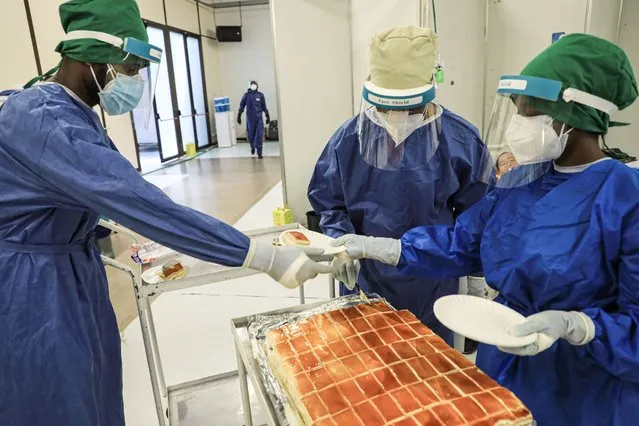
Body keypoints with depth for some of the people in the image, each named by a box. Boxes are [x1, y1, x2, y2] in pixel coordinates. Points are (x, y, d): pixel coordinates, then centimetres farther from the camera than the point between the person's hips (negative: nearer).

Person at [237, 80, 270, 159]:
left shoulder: (260, 95, 3)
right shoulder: (246, 95, 2)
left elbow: (264, 107, 10)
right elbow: (241, 106, 6)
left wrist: (268, 116, 10)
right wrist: (239, 116, 5)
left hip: (259, 118, 0)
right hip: (250, 119, 0)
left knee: (259, 135, -5)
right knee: (250, 135, 8)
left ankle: (259, 153, 1)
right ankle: (252, 147, 38)